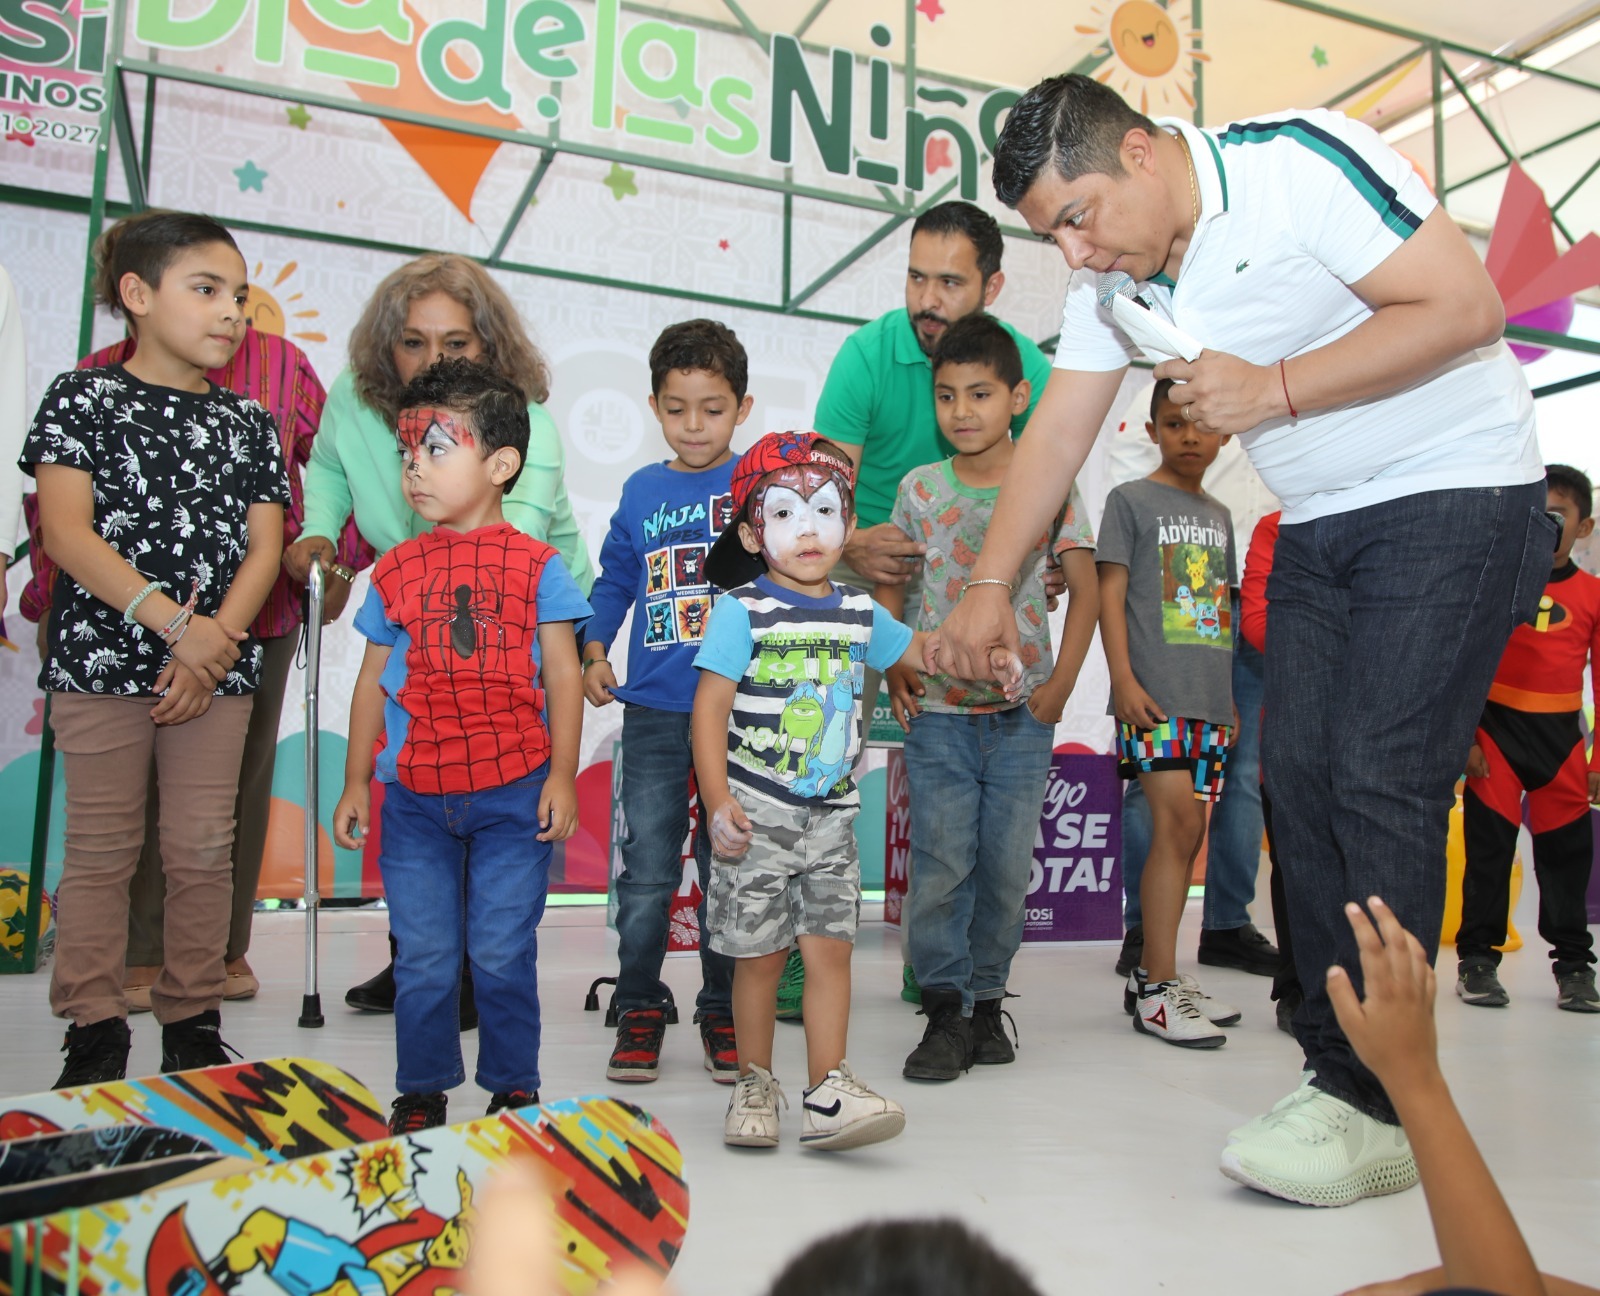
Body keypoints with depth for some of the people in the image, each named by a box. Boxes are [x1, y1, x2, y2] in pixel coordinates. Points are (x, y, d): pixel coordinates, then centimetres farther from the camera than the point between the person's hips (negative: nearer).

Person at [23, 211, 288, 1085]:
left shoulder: (247, 422, 10)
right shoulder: (82, 397, 1)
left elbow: (264, 546, 3)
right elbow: (68, 534, -9)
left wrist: (213, 647, -11)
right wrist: (176, 625, -18)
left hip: (217, 668, 3)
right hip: (102, 660, -2)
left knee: (203, 850, 6)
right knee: (101, 849, 4)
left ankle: (193, 1023, 18)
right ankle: (96, 1030, 15)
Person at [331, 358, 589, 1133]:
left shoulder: (534, 565, -2)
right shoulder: (396, 570, 6)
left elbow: (561, 675, -3)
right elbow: (373, 681, 10)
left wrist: (561, 775, -8)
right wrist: (355, 782, 10)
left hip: (511, 794, -2)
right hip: (415, 798, 3)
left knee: (503, 953, 5)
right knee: (422, 957, 10)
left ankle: (514, 1085, 24)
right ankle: (422, 1089, 27)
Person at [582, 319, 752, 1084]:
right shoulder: (641, 492, 9)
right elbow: (614, 583, 18)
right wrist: (593, 654, 5)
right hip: (654, 714, 2)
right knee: (646, 873, 3)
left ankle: (723, 1012, 25)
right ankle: (640, 1008, 22)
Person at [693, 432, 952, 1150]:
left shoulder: (861, 613, 9)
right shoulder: (741, 611, -7)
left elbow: (922, 652, 27)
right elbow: (709, 709, -11)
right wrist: (718, 803, -17)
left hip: (832, 814, 4)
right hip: (757, 815, -4)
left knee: (831, 948, 1)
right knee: (760, 952, 5)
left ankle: (828, 1092, 7)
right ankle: (754, 1084, 22)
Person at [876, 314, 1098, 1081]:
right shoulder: (920, 487, 3)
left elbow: (1085, 589, 3)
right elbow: (889, 582, 11)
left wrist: (1060, 685, -4)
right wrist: (893, 668, -2)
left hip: (1021, 711, 0)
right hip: (938, 710, 0)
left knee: (1006, 865, 6)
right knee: (940, 862, -2)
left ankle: (987, 999, 22)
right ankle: (946, 1010, 10)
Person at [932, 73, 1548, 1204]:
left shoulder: (1304, 162, -17)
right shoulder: (1111, 275, 4)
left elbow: (1466, 306, -20)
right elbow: (1055, 440, 4)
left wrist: (1275, 388, -22)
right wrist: (990, 586, -1)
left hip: (1456, 488, -7)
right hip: (1320, 526, 7)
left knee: (1381, 777, -14)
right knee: (1299, 768, 0)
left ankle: (1383, 1103, -5)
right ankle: (1336, 1065, 9)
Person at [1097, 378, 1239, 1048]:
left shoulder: (1220, 516, 20)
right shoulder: (1131, 500, 2)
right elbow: (1110, 592, -5)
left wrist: (1231, 696, 19)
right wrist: (1123, 678, -14)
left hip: (1210, 698, 7)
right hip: (1155, 693, -7)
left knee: (1184, 832, 7)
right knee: (1178, 820, -14)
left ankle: (1157, 974, 16)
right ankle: (1157, 987, -8)